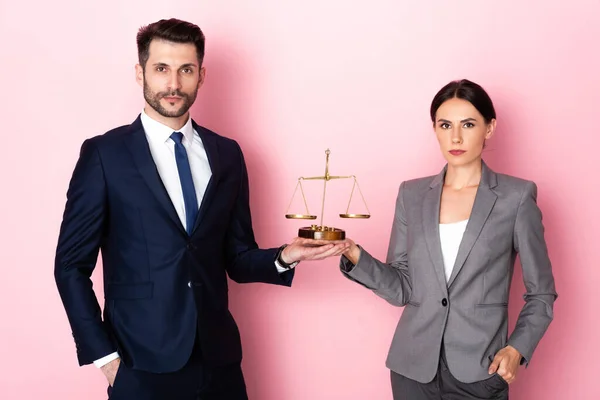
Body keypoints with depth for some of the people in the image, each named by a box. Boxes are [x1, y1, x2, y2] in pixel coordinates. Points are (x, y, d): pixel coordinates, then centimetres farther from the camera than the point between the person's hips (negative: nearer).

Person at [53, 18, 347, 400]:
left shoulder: (227, 154, 5)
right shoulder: (104, 154, -5)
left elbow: (237, 259, 9)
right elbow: (72, 265, -3)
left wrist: (284, 257, -10)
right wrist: (103, 355, -7)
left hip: (218, 359, 4)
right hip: (143, 367, -3)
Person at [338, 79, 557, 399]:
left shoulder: (516, 196, -4)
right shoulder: (412, 194, 3)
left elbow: (541, 293, 1)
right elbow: (402, 288, 2)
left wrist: (517, 348, -13)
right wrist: (355, 256, -13)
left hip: (479, 371, -3)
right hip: (413, 366, 3)